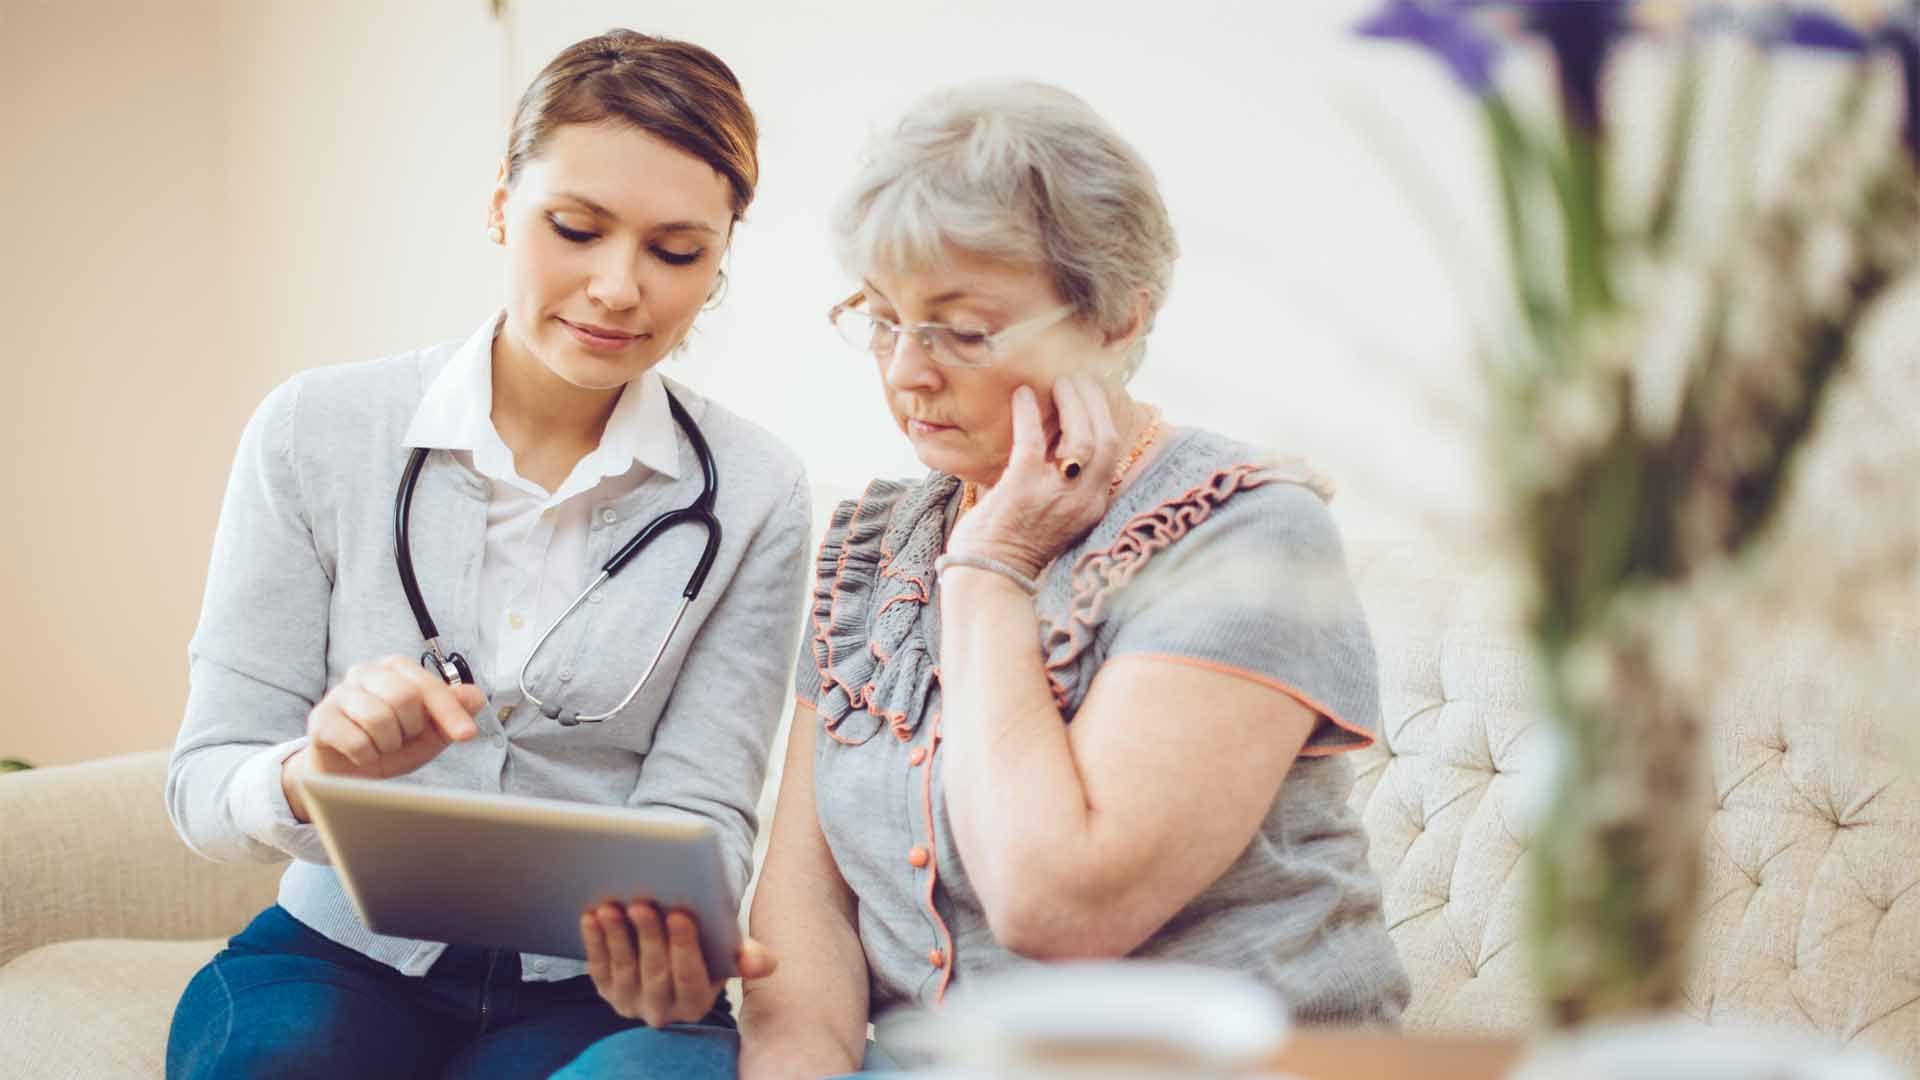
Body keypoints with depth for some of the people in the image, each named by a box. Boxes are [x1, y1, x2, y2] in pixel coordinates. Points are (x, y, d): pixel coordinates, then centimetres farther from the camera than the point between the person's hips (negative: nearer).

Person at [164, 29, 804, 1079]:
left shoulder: (754, 494, -2)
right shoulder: (313, 431, -3)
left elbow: (696, 811, -2)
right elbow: (204, 788, -3)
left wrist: (673, 938, -25)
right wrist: (315, 772, -27)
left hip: (589, 989, -1)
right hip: (343, 949, 1)